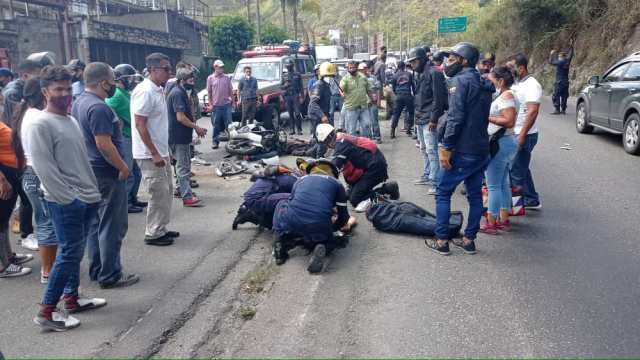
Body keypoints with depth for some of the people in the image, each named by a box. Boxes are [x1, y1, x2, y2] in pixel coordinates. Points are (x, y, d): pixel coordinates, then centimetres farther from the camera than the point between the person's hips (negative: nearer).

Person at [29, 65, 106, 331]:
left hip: (87, 199, 8)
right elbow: (44, 168, -18)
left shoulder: (71, 120, 15)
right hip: (65, 202, -8)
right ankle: (46, 312, 3)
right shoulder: (40, 124, -12)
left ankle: (71, 298, 28)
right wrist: (69, 198, -18)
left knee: (76, 252, 16)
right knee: (69, 254, -7)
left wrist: (93, 192, 15)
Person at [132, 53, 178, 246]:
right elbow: (140, 124, -22)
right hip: (150, 155, -10)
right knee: (159, 194, -2)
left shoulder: (158, 91, 12)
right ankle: (153, 234, 11)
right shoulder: (145, 92, -18)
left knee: (166, 191, 16)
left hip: (160, 152, 10)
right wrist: (154, 153, -22)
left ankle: (161, 228, 28)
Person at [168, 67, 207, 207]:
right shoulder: (177, 93, -18)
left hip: (182, 135, 10)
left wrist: (195, 126, 13)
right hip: (179, 136, -10)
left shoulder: (181, 92, 14)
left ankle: (182, 189, 32)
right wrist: (196, 127, -16)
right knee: (183, 166, -7)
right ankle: (187, 197, -4)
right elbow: (180, 117, -24)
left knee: (184, 164, 19)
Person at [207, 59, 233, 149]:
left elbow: (230, 90, 11)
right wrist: (210, 104, -1)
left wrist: (231, 98, 2)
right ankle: (215, 142, 15)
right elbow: (209, 92, 3)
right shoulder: (210, 78, 1)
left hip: (226, 104, 1)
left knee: (228, 123, 4)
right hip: (216, 105, -1)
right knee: (216, 125, 6)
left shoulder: (227, 78, 4)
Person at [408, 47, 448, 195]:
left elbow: (438, 98, -17)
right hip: (420, 119, 9)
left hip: (429, 119, -9)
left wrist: (433, 119, -20)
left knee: (431, 151, -11)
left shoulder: (433, 73, -12)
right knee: (424, 149, 17)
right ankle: (427, 175, 30)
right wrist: (417, 114, 15)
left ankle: (434, 182, -11)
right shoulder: (419, 74, 16)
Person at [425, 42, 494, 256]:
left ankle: (441, 241, 5)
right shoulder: (483, 85, 15)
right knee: (475, 195, 12)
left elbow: (455, 117, -20)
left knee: (443, 193, 3)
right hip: (481, 150, 8)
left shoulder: (460, 80, -12)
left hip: (462, 150, -8)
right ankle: (469, 240, 19)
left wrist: (446, 147, -19)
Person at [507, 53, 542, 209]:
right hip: (514, 134, 9)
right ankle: (532, 201, 27)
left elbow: (533, 112, -22)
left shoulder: (531, 85, -14)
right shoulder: (516, 84, 13)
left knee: (515, 171, -6)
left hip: (525, 135, -9)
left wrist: (522, 136, -25)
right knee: (522, 169, 16)